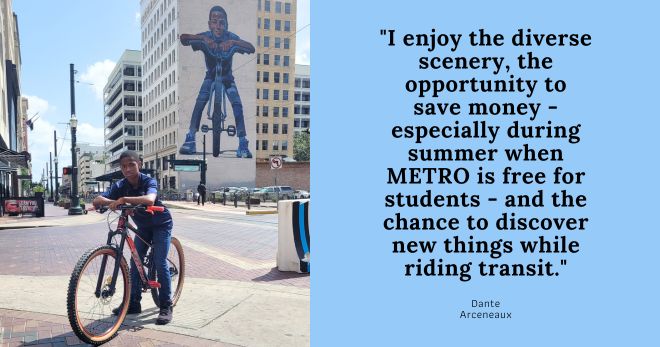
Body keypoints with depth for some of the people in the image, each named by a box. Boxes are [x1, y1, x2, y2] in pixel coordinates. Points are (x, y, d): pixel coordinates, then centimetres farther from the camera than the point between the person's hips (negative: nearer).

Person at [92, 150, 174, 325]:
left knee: (160, 263, -12)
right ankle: (134, 303, 17)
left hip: (161, 224, -5)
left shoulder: (148, 181, -26)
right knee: (135, 263, 4)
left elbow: (149, 200, -48)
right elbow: (97, 200, -22)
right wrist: (111, 202, -41)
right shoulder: (120, 186, -12)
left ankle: (166, 307, -4)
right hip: (143, 226, 6)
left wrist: (123, 199, -54)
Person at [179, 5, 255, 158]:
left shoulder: (230, 37, -20)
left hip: (227, 77, 0)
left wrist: (233, 42, -46)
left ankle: (243, 144, -14)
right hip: (210, 76, 0)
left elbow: (251, 49, -31)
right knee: (199, 103, -19)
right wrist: (203, 38, -47)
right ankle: (190, 139, -11)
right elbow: (183, 38, -32)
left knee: (237, 104, -18)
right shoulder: (206, 37, -19)